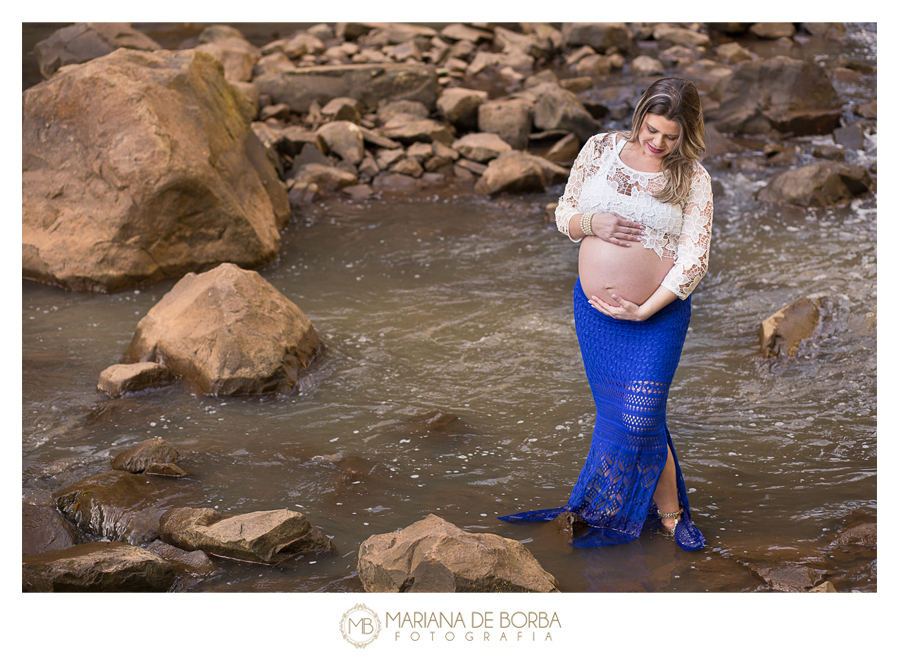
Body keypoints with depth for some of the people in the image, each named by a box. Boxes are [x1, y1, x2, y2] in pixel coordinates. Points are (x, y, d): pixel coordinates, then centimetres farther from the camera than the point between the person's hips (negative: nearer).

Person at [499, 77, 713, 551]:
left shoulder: (693, 179, -6)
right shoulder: (601, 149, 2)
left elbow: (694, 258, -9)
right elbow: (564, 214, 8)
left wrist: (644, 310, -15)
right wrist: (593, 223, -15)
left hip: (658, 314, -3)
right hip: (594, 308, 3)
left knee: (638, 420, -6)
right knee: (614, 413, 9)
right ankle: (669, 512, 25)